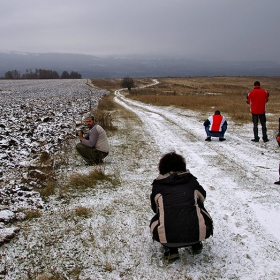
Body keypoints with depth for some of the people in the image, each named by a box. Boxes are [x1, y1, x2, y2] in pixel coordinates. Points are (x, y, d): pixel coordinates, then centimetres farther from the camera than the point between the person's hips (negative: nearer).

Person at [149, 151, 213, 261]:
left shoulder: (158, 185, 12)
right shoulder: (191, 180, 14)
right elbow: (202, 196, 34)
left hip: (168, 236, -1)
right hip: (196, 233, 2)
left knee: (155, 222, 31)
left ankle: (170, 250, 14)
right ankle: (196, 244, 29)